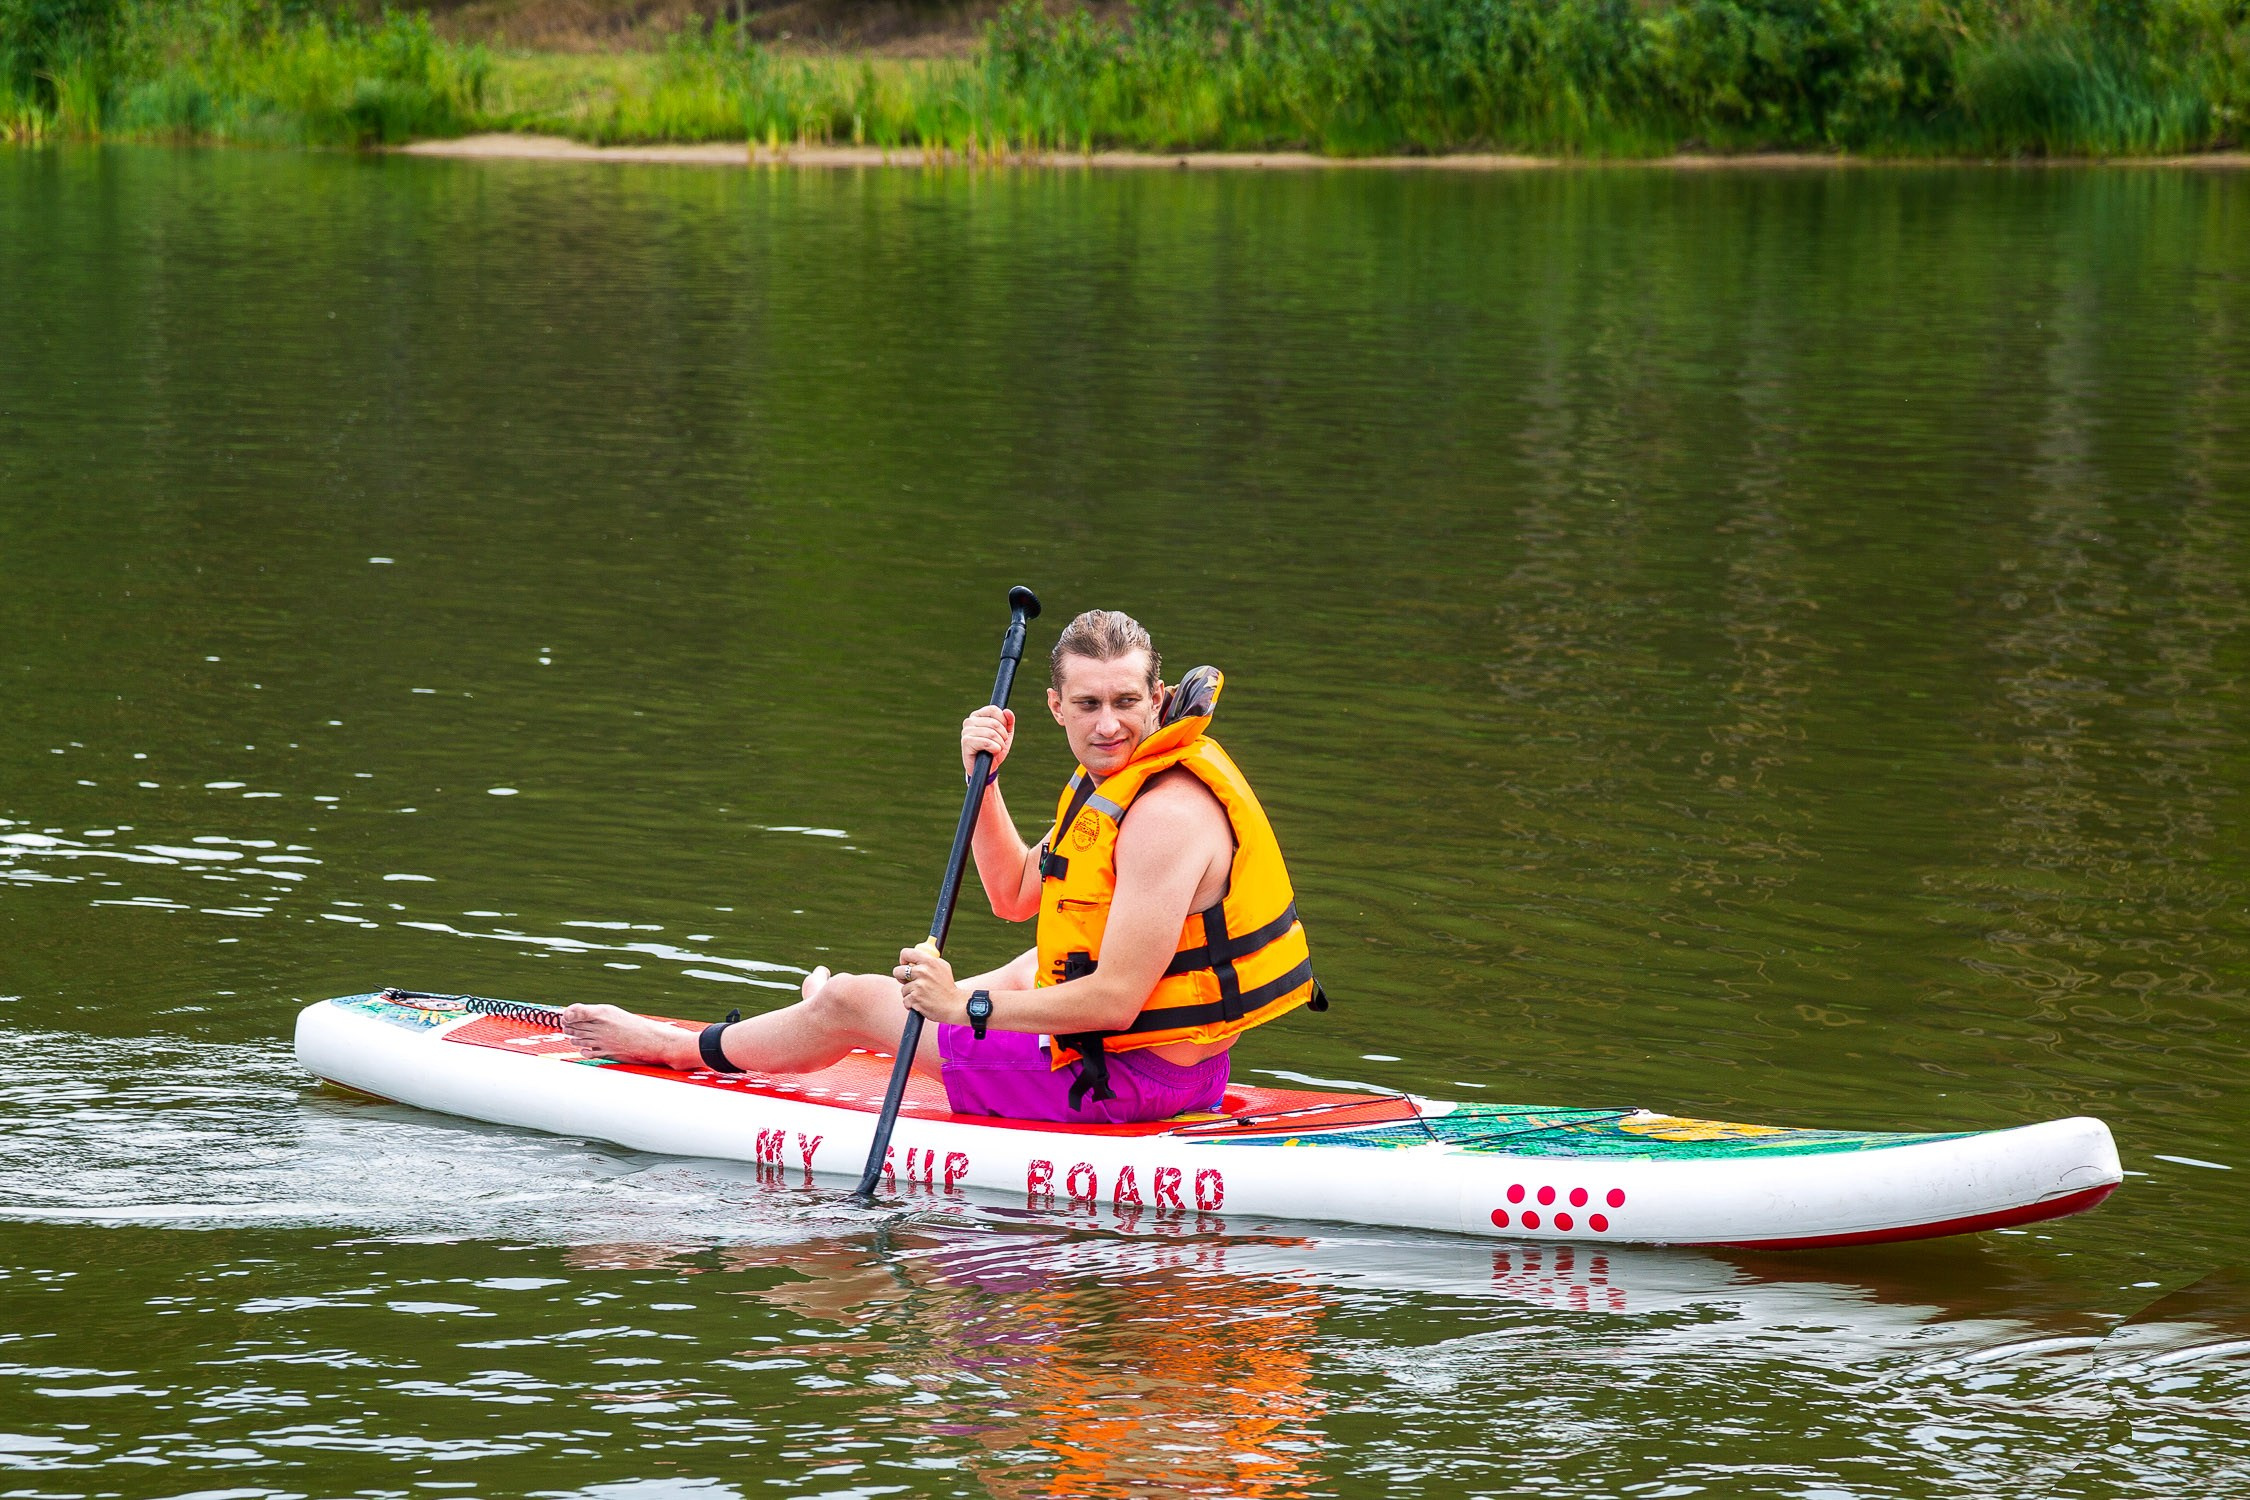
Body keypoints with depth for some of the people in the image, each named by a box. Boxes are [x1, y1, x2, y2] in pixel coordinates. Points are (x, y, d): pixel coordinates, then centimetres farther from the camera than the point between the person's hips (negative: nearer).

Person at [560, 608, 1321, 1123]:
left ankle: (676, 1047, 33)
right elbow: (1015, 895, 15)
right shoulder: (1116, 778, 7)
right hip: (1185, 1065, 8)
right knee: (1033, 966, 41)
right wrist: (984, 778, 1)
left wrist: (968, 1007, -19)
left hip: (1131, 1080, -8)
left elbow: (1115, 1000, -26)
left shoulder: (1167, 813, -24)